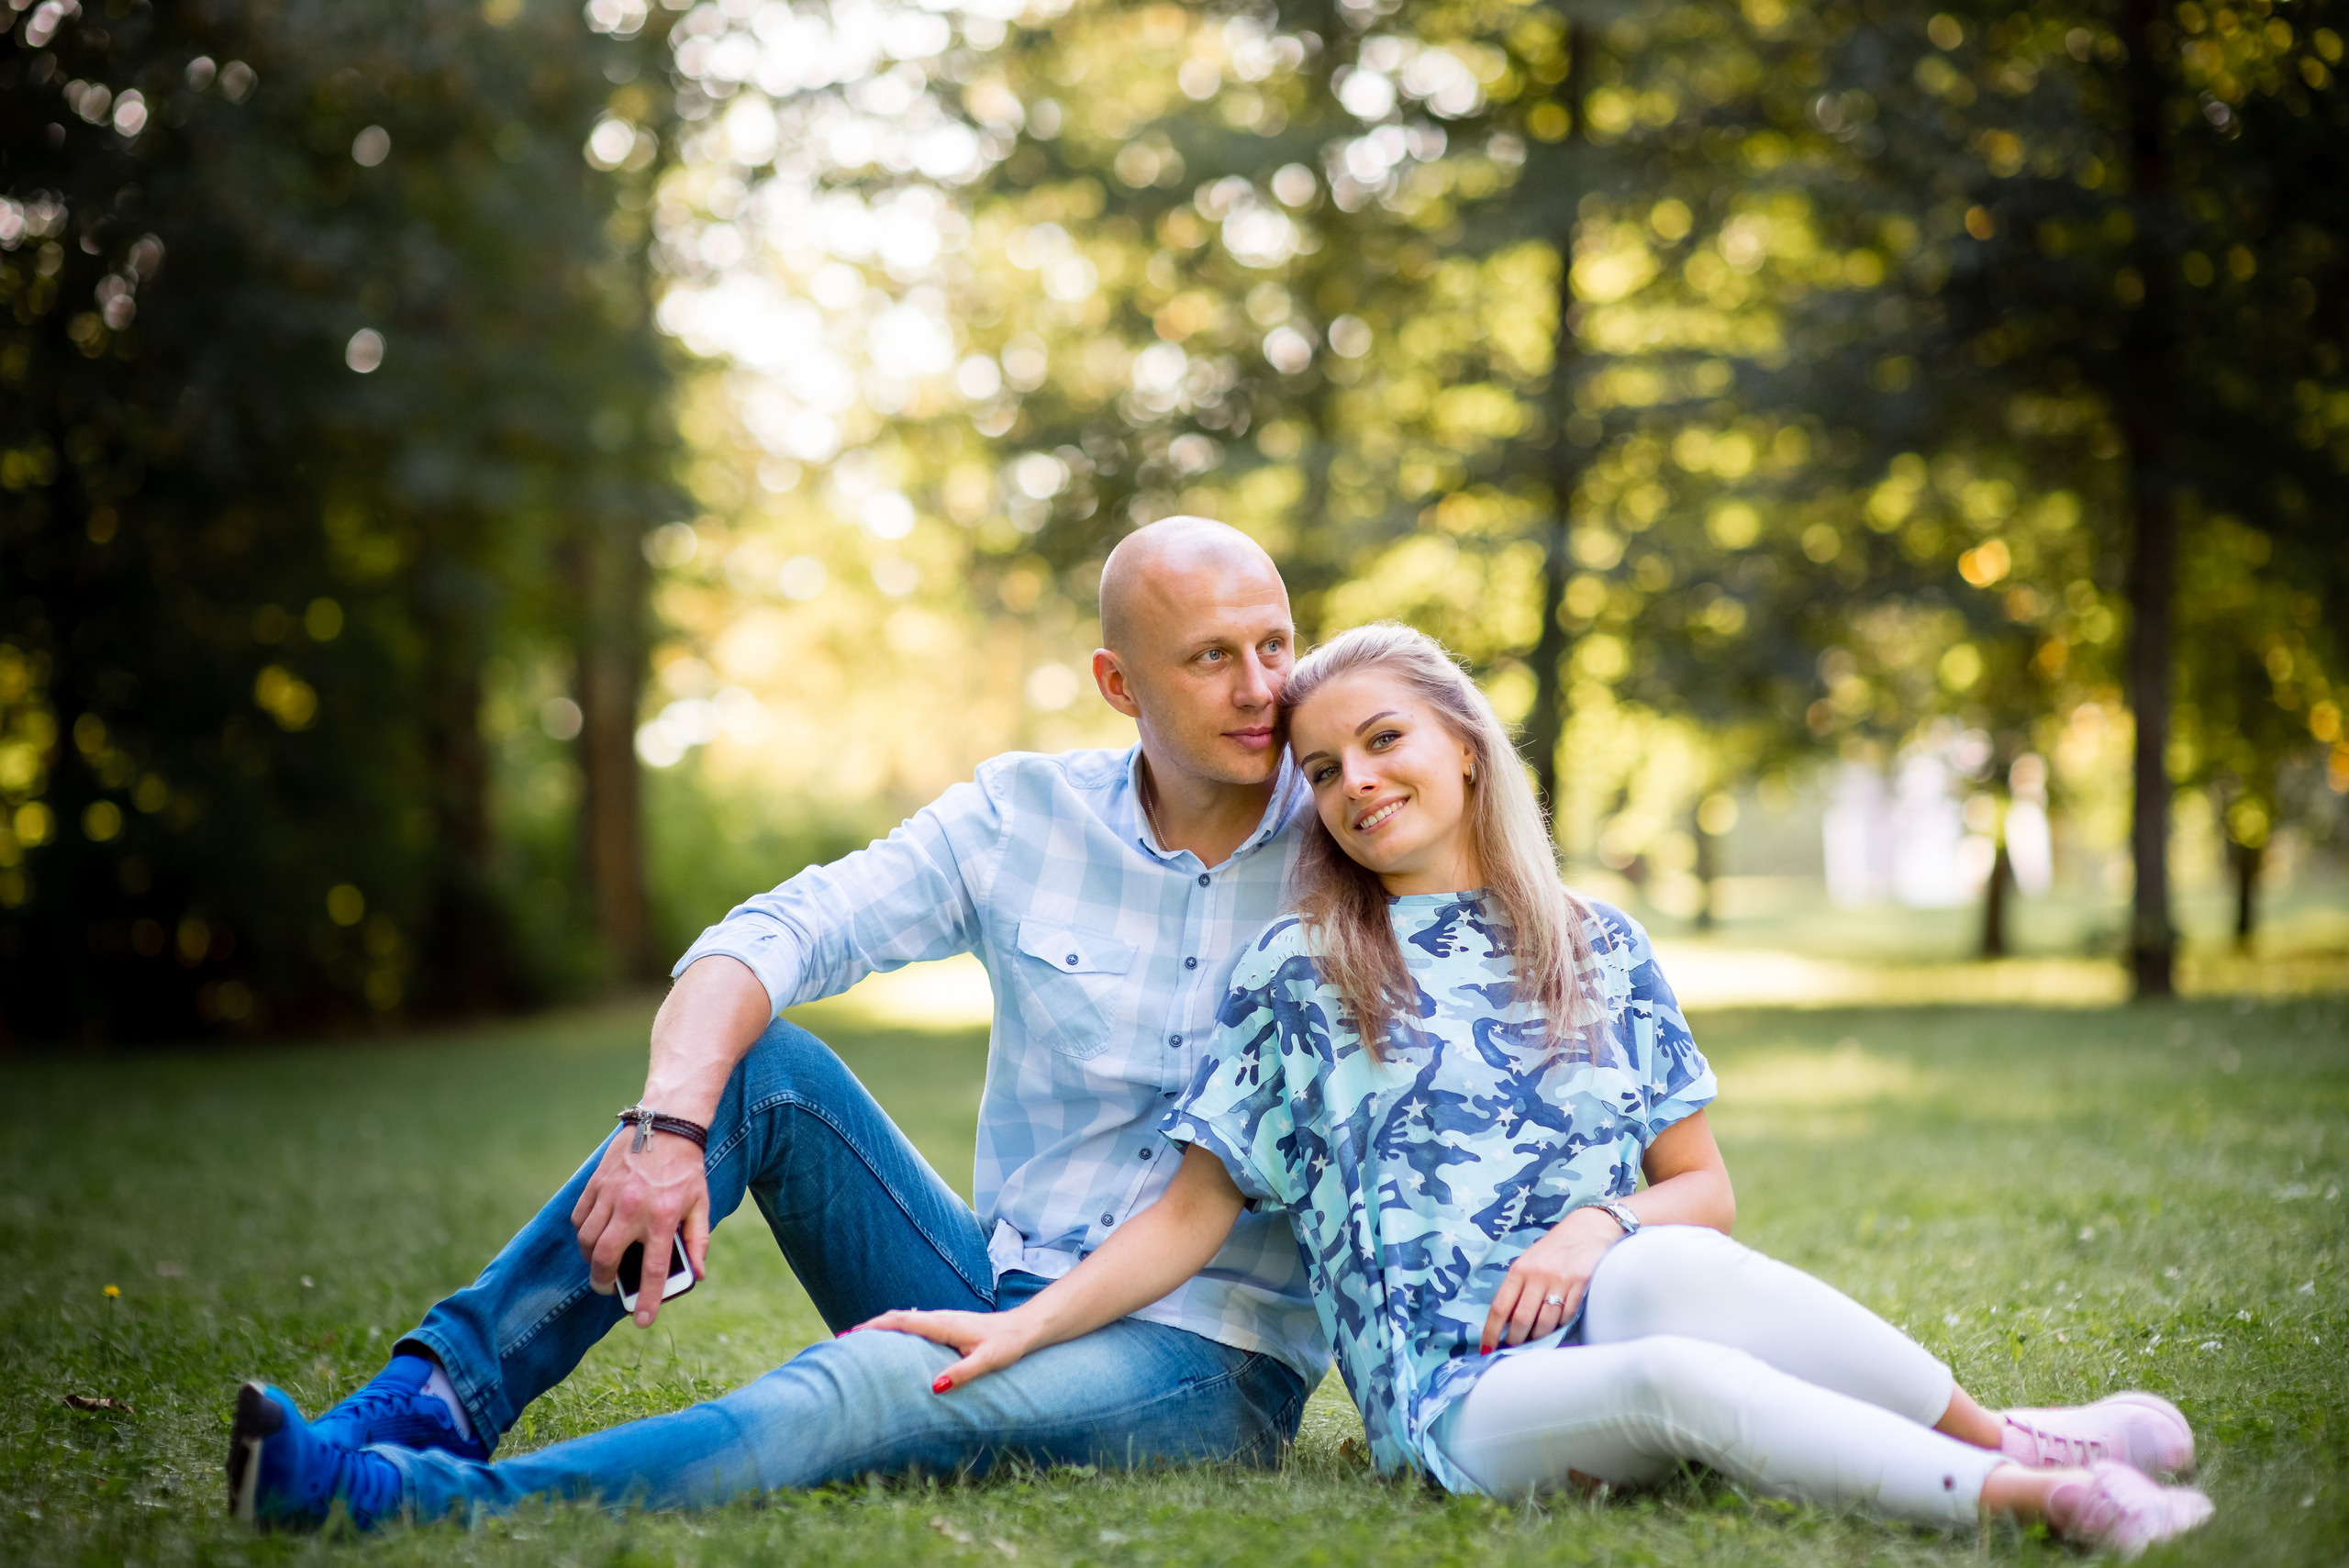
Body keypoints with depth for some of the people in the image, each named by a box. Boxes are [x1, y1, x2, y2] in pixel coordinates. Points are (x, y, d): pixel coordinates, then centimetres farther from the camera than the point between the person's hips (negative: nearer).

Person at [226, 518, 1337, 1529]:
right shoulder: (1024, 814, 2)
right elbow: (767, 940, -8)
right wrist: (668, 1122, -26)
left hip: (1209, 1362, -4)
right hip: (995, 1297, 4)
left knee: (867, 1385, -33)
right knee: (757, 1064, -13)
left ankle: (409, 1498, -44)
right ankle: (437, 1397, -20)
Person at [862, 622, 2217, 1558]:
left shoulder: (1600, 949, 14)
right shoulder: (1297, 975, 8)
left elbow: (1706, 1193, 13)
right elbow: (1194, 1212, 9)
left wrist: (1601, 1226, -9)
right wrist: (1026, 1326, -4)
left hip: (1603, 1313, 2)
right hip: (1456, 1399, -2)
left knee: (1667, 1272, -35)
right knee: (1680, 1379, -36)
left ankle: (2000, 1437, -25)